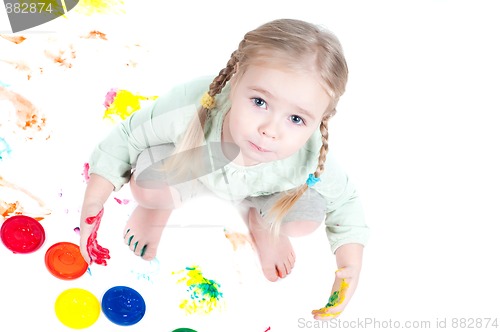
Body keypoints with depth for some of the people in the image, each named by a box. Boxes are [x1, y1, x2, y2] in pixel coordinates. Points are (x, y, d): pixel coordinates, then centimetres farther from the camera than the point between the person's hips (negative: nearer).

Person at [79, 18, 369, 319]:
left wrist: (351, 266, -27)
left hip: (255, 190, 1)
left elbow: (344, 201, -17)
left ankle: (261, 224, 14)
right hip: (190, 169, 0)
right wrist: (94, 202, -27)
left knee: (307, 218, -24)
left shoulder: (309, 160, -38)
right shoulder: (189, 109, -43)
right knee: (146, 184, -29)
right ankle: (157, 208, 11)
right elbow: (126, 138, -24)